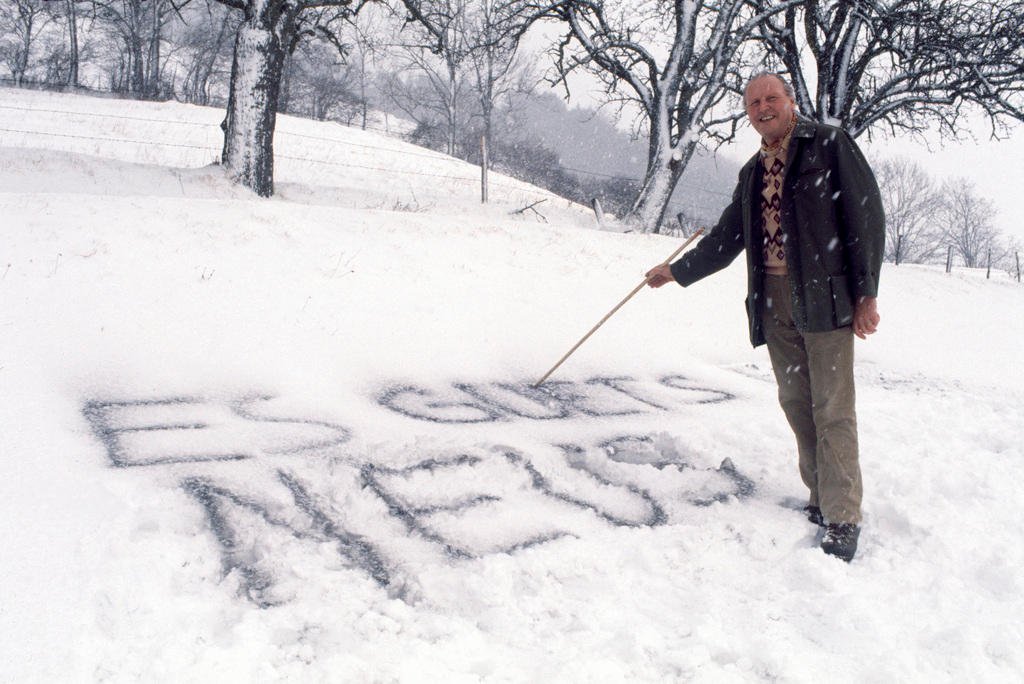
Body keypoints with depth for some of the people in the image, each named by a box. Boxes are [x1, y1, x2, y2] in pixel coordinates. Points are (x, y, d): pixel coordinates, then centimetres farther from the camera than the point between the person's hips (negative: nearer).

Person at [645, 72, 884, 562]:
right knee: (797, 405, 6)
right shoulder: (753, 172, 20)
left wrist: (866, 292, -10)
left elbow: (866, 214, -4)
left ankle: (843, 518, -1)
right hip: (773, 301, 6)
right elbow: (727, 238, 29)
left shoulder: (828, 145, 2)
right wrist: (678, 271, 29)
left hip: (824, 295, -6)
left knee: (832, 409, -7)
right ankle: (821, 500, 17)